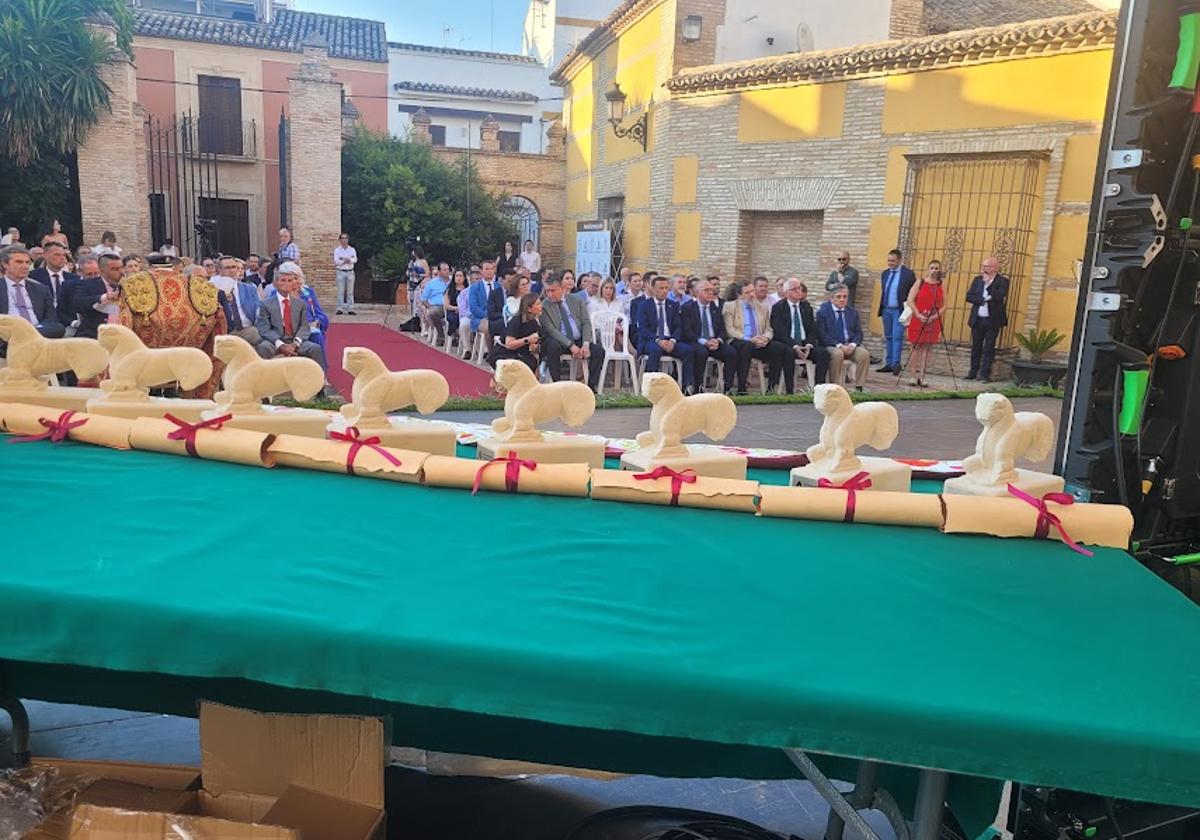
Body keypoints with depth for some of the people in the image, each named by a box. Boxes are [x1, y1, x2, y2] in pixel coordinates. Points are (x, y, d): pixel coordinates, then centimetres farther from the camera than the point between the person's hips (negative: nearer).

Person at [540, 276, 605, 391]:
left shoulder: (577, 301, 9)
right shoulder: (544, 307, -2)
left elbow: (586, 323, 4)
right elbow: (551, 330, -12)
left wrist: (585, 344, -13)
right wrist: (571, 346, -22)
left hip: (579, 341, 3)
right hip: (559, 342, -3)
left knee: (599, 350, -19)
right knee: (553, 346, -36)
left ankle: (591, 385, -11)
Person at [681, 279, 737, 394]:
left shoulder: (716, 308, 17)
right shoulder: (687, 308, 2)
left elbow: (723, 330, 13)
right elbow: (686, 331, -8)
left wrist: (718, 340, -12)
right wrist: (704, 342, -20)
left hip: (715, 342, 4)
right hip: (696, 343, -4)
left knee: (732, 352, -23)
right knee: (701, 352, -37)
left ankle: (728, 387, -17)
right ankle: (698, 388, -26)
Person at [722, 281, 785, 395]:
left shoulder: (763, 308, 21)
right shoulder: (730, 307, 6)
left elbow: (768, 329, 17)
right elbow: (730, 330, -5)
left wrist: (765, 338, -9)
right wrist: (750, 339, -18)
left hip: (760, 343, 4)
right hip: (739, 342, -4)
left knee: (779, 347, -24)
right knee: (748, 346, -39)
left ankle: (771, 387, -18)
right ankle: (741, 388, -35)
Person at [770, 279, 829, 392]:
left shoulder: (806, 307, 15)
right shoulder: (778, 307, 1)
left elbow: (812, 330, 10)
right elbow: (779, 332, -10)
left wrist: (808, 345, -11)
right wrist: (795, 346, -22)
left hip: (806, 344, 4)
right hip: (787, 345, -4)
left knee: (824, 353, -22)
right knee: (789, 353, -37)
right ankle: (789, 390, -32)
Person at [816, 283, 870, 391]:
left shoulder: (853, 312, 17)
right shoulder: (823, 312, 2)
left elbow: (858, 333, 11)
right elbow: (822, 334, -8)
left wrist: (853, 344, -12)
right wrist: (839, 346, -18)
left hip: (851, 345, 4)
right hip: (832, 345, -4)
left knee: (864, 354, -25)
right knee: (837, 354, -37)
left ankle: (859, 387, -20)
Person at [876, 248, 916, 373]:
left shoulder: (908, 273, -6)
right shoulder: (884, 273, 11)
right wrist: (881, 308, 13)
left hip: (899, 310, -6)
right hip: (886, 310, 6)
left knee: (897, 337, -11)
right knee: (888, 337, 8)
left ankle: (896, 364, -9)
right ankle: (889, 364, 12)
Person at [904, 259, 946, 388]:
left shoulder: (941, 286, 8)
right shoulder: (920, 283, 2)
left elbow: (944, 305, 4)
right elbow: (910, 300, -4)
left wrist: (934, 317, -11)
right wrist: (919, 315, -13)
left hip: (933, 322, 2)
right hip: (917, 320, -2)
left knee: (927, 349, 2)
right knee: (916, 348, -1)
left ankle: (921, 377, 4)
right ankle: (914, 377, 3)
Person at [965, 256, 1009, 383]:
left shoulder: (1002, 281, -3)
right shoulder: (977, 279, 10)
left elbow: (999, 296, -21)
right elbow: (969, 296, 1)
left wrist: (988, 282, -16)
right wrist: (983, 299, -13)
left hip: (992, 320, -4)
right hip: (977, 319, 4)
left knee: (988, 349, -2)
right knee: (976, 347, 10)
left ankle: (985, 374, 1)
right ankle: (973, 372, 18)